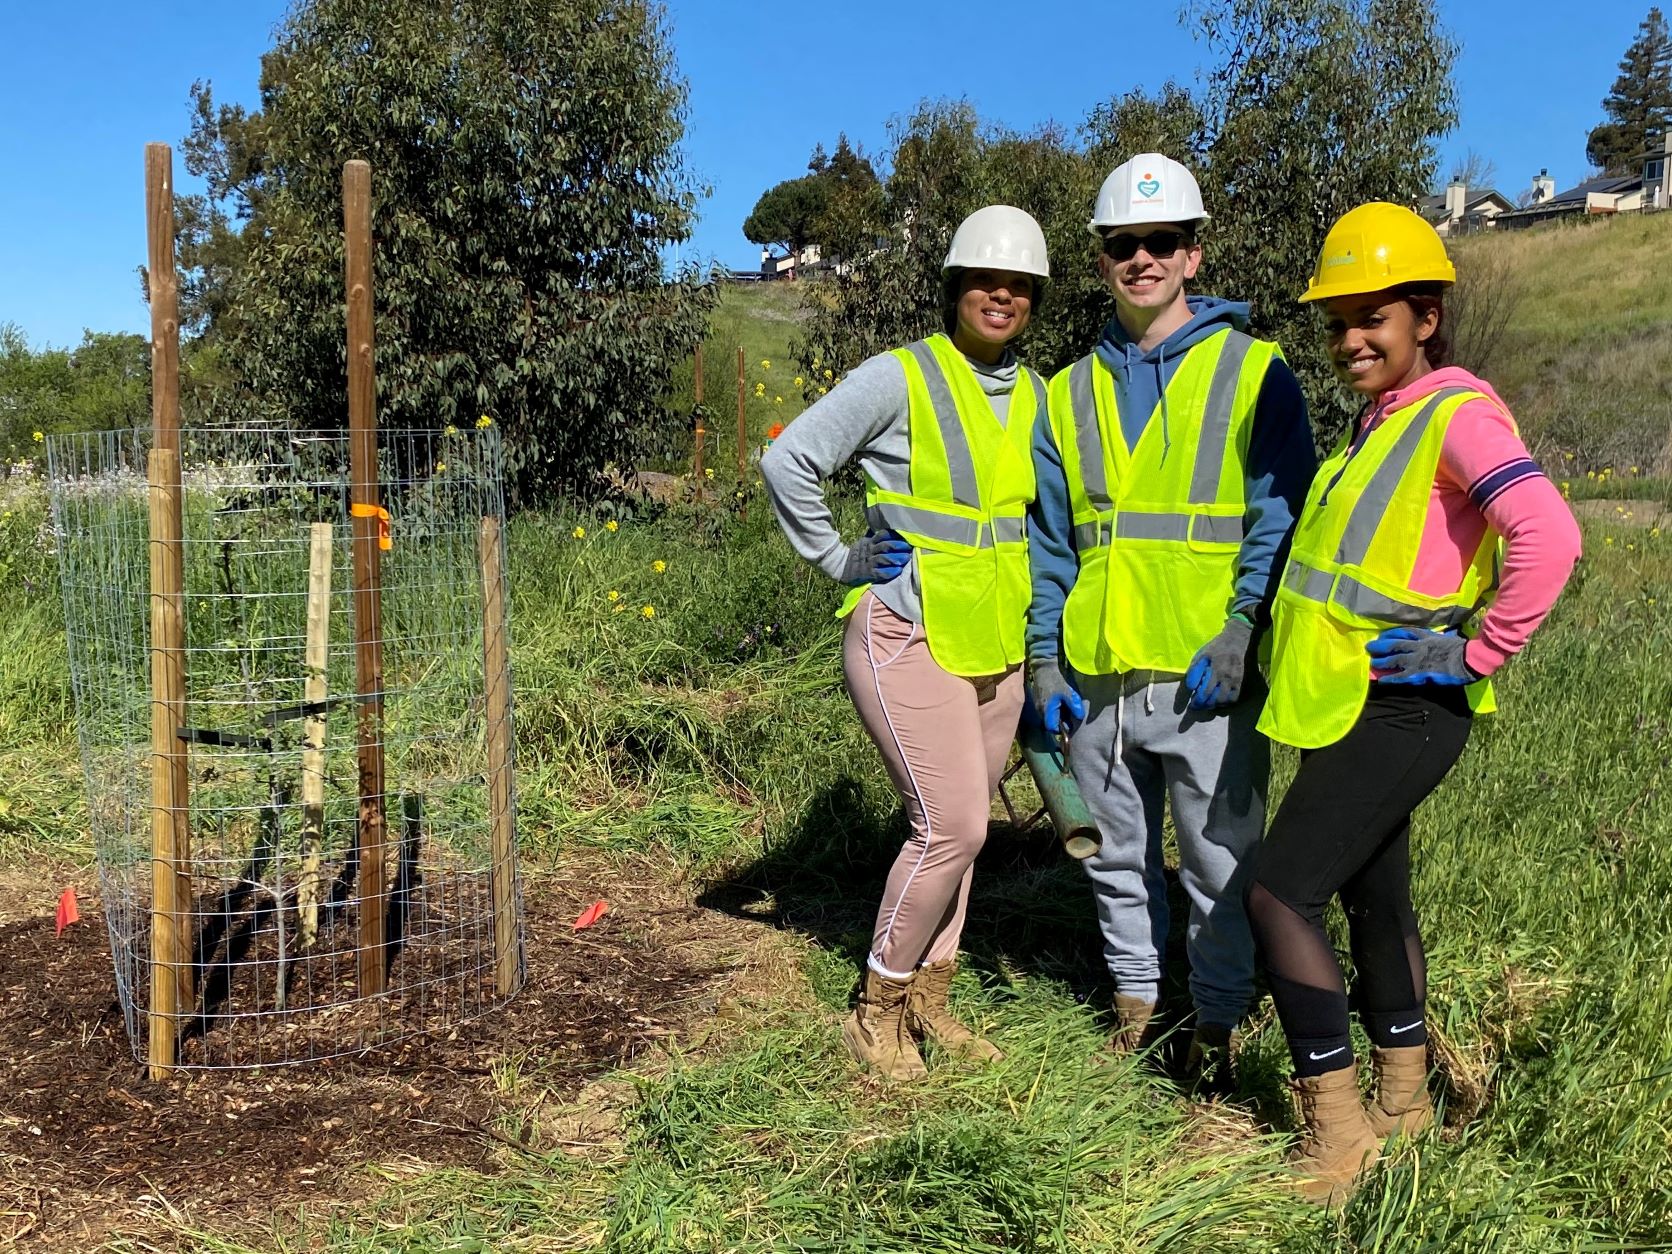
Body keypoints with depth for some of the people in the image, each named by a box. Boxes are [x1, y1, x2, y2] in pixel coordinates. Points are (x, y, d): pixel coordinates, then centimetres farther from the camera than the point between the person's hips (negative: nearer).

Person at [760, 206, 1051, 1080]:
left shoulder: (1034, 395, 11)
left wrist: (1029, 592, 15)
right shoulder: (902, 377, -10)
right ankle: (877, 1008, 10)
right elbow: (788, 460, -12)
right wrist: (836, 559, -9)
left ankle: (927, 999, 27)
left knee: (958, 828, 12)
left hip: (995, 646, 7)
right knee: (951, 828, -9)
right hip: (908, 637, -7)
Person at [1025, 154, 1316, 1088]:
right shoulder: (1071, 394, 13)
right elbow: (1049, 539, 14)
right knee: (1118, 854, 15)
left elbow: (1282, 515, -4)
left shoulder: (1253, 373, 1)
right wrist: (1044, 657, 6)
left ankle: (1218, 1018, 23)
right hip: (1097, 677, 4)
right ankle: (1135, 991, 34)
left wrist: (1240, 632, -15)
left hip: (1206, 677, -4)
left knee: (1222, 861, 5)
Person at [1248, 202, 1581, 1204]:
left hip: (1400, 709, -10)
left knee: (1282, 893, -11)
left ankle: (1337, 1129, 1)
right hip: (1353, 705, 10)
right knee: (1374, 896, 18)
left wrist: (1477, 649, -20)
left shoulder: (1458, 413, -14)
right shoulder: (1378, 422, 14)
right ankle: (1404, 1103, 34)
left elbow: (1548, 535, -27)